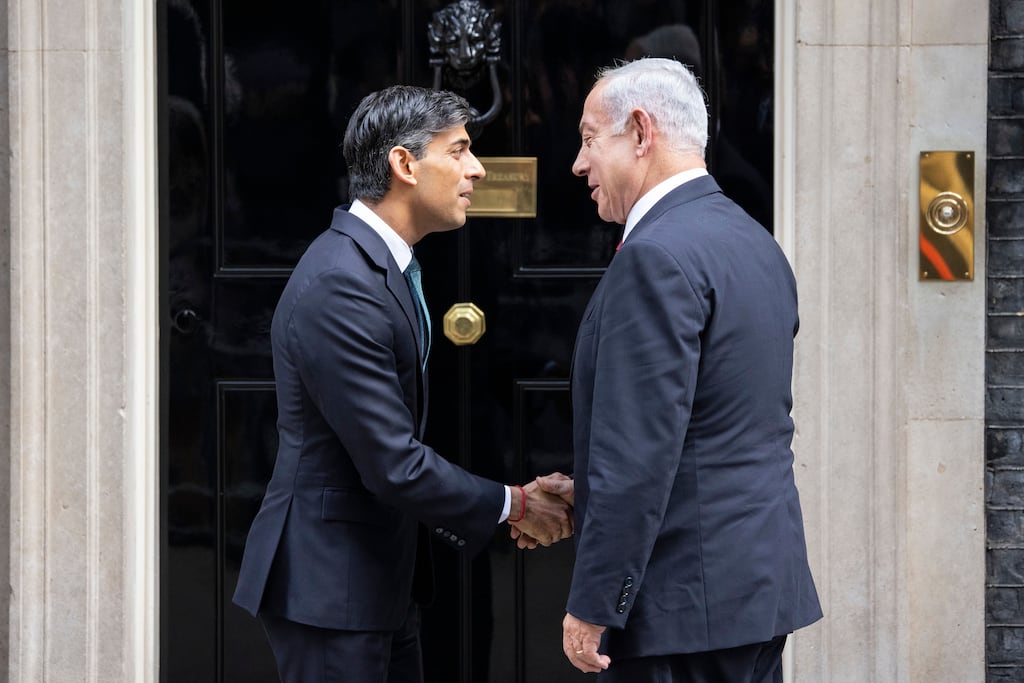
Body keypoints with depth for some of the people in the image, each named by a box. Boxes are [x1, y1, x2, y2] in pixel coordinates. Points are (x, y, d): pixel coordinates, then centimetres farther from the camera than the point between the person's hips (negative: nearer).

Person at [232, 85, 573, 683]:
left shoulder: (384, 266, 11)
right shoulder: (339, 286, -22)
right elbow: (394, 467, -22)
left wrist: (502, 506, 5)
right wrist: (513, 505, -10)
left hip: (383, 577, 10)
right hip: (331, 583, -10)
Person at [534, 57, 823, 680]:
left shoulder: (658, 256, -17)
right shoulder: (756, 243, 13)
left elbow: (640, 452, -21)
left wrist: (592, 607, -16)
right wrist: (590, 492, 17)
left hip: (685, 603, -9)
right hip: (764, 579, 9)